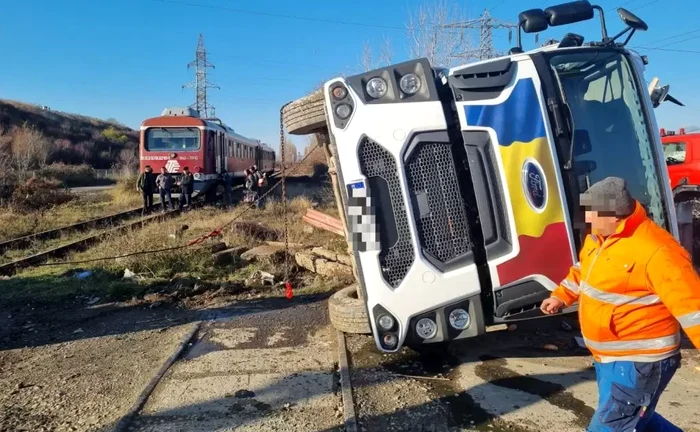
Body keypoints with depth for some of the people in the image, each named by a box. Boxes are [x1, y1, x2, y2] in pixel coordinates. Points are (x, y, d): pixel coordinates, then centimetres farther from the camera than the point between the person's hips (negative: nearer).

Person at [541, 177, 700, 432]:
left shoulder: (655, 251, -26)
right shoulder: (598, 239, 3)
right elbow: (583, 271, 22)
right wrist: (561, 296, 20)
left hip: (638, 363, -9)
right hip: (609, 357, 9)